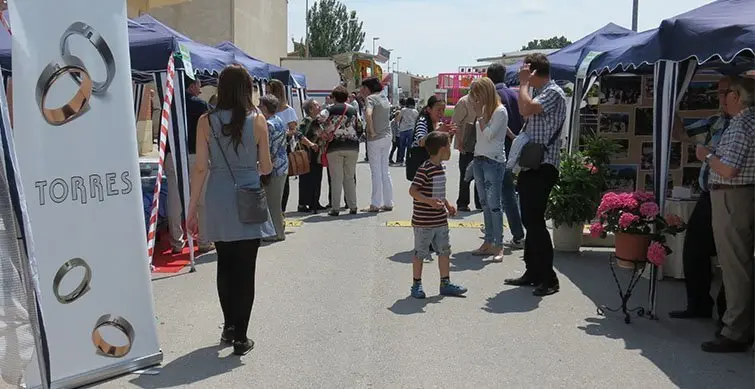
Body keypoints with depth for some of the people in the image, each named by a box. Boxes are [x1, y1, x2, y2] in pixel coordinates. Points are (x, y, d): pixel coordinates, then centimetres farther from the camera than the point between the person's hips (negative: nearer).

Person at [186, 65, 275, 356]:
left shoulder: (206, 122, -2)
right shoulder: (257, 121, -6)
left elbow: (201, 168, -3)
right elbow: (266, 168, -1)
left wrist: (192, 208, 3)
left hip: (218, 202, 2)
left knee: (225, 265, 18)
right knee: (245, 269, 4)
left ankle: (229, 327, 28)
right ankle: (240, 338, 7)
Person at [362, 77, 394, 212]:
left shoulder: (370, 98, -11)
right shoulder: (385, 98, 13)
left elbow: (368, 114, -30)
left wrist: (371, 131, -19)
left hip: (375, 138, -8)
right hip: (387, 136, 8)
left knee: (376, 172, -2)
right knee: (385, 171, 13)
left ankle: (375, 204, 3)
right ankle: (388, 203, 17)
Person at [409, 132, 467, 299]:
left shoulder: (441, 167, 10)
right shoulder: (425, 169, -18)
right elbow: (412, 190, -23)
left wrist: (448, 205, 15)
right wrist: (429, 201, -33)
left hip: (441, 221, 9)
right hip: (423, 222, -9)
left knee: (445, 250, 12)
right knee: (420, 253, 5)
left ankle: (445, 283, 23)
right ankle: (416, 285, 18)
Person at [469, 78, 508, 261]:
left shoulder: (500, 111, -8)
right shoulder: (484, 109, 15)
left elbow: (488, 134, -15)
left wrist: (480, 114, -11)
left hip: (494, 161, -8)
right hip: (479, 160, 8)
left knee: (494, 204, -9)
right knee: (485, 204, 9)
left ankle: (499, 245, -6)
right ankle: (488, 242, 14)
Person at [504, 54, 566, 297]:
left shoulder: (553, 92, -10)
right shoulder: (539, 92, 20)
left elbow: (526, 109, -28)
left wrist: (523, 83, -12)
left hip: (543, 167, -10)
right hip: (531, 165, 10)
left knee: (535, 221, -11)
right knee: (529, 220, 12)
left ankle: (548, 278, -4)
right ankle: (533, 273, 20)